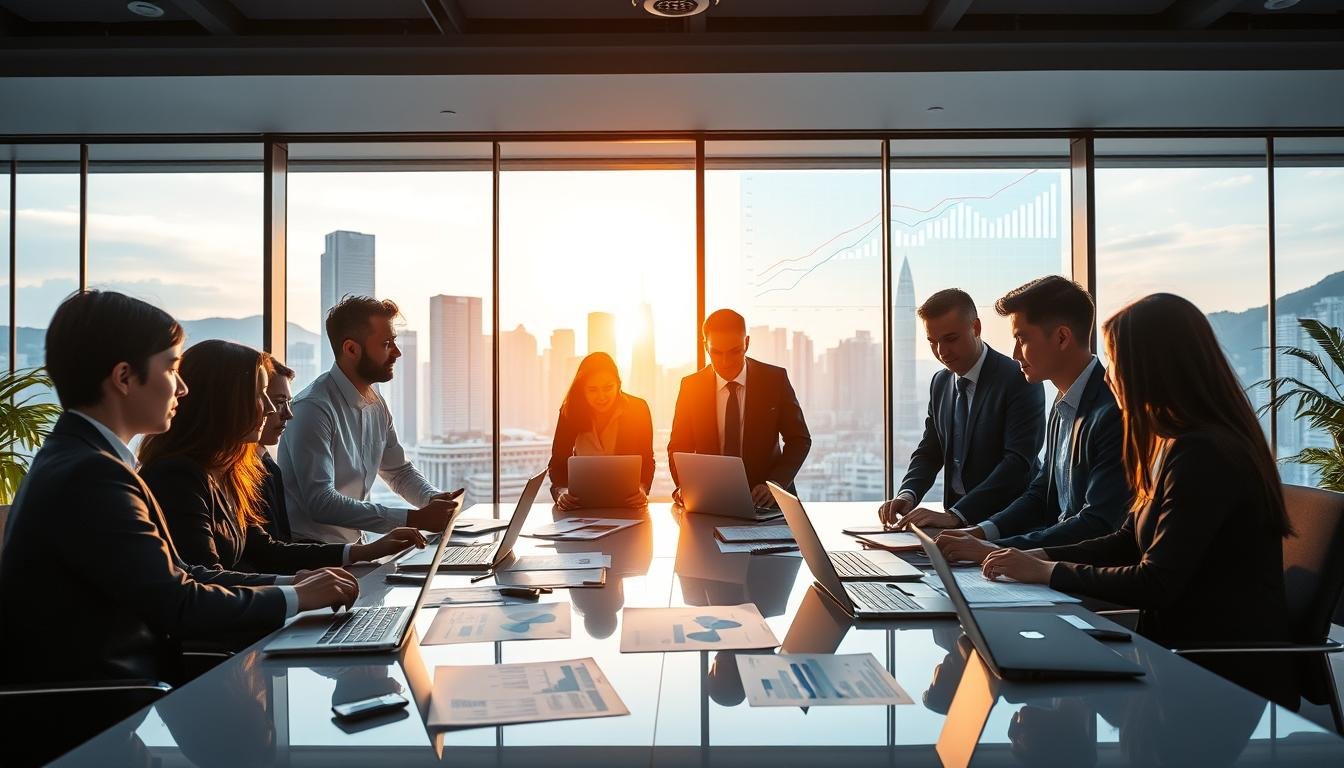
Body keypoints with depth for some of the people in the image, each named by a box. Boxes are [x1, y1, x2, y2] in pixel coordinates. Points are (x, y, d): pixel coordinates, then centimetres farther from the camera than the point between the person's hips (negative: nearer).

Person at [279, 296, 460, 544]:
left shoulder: (376, 403, 8)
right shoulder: (313, 408, -17)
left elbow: (399, 471, 18)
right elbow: (320, 502, -24)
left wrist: (435, 499, -3)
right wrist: (414, 519, -26)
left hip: (355, 545, 7)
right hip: (311, 552, -7)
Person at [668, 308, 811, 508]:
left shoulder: (775, 378, 0)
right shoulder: (690, 385, 4)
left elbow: (800, 439, 3)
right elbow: (678, 448, 8)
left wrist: (775, 484, -13)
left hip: (763, 498, -1)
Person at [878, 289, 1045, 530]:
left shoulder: (1020, 381, -11)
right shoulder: (940, 382, 10)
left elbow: (1018, 462, -20)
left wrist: (954, 515, -28)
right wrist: (907, 494, -8)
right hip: (957, 521, 6)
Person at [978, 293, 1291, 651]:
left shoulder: (1204, 455, -21)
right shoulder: (1175, 445, 10)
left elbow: (1156, 584, -22)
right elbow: (1128, 542, 13)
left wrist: (1048, 572, -14)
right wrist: (1038, 556, 2)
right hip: (1182, 638, 8)